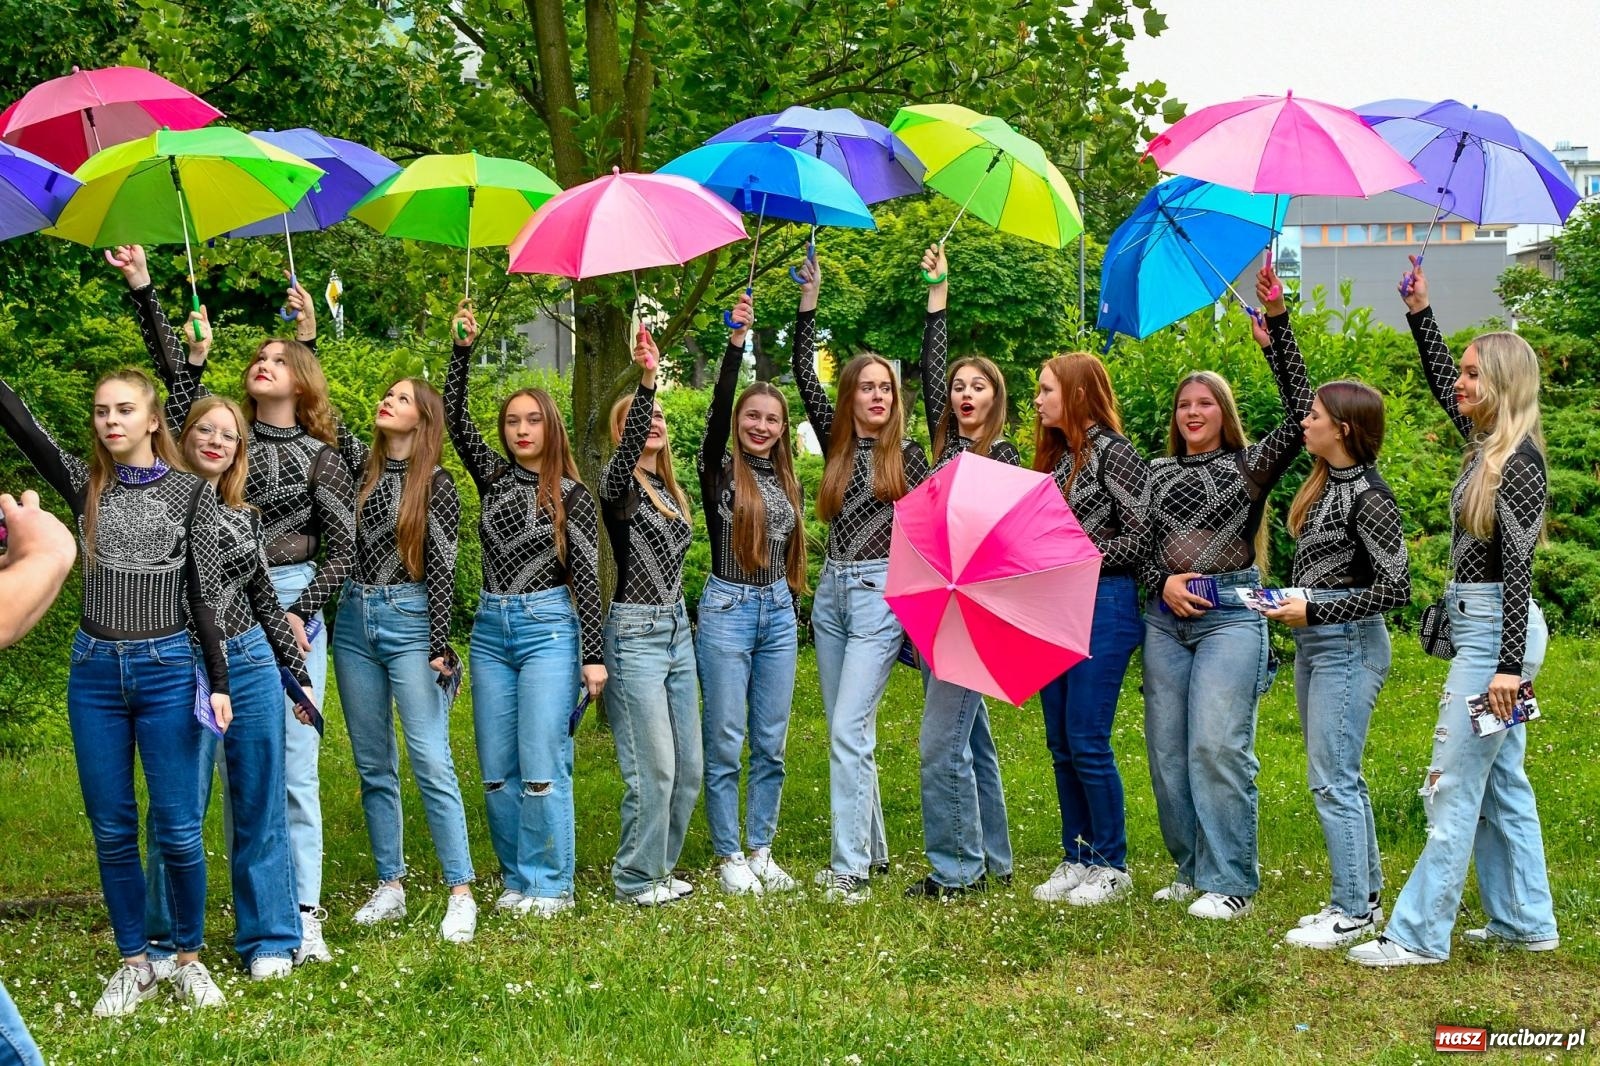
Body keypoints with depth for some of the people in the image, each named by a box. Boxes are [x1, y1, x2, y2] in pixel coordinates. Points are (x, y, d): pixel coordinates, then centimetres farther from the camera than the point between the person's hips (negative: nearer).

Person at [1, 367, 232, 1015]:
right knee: (112, 829, 7)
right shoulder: (85, 483, 6)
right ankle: (134, 964, 20)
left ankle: (190, 958, 16)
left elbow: (205, 591, -1)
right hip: (94, 671, 3)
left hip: (168, 670, -3)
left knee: (177, 828, -1)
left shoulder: (191, 491, 0)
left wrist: (218, 681, -4)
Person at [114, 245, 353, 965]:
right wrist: (142, 289, -4)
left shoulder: (319, 456, 5)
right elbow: (172, 370, 2)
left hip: (292, 611, -2)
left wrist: (299, 614, -8)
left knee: (294, 767, -2)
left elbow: (341, 546, 3)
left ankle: (305, 914, 2)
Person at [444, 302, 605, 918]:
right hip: (491, 628, 5)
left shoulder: (572, 496, -1)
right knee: (496, 770, 6)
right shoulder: (493, 477, 10)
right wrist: (463, 350, -7)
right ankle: (517, 879, 17)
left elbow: (586, 576, -3)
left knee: (541, 765, -7)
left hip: (548, 626, -5)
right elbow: (454, 418, 2)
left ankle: (549, 884, 2)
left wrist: (593, 655, -7)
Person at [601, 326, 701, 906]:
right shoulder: (619, 486, -9)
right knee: (653, 767, -8)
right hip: (635, 634, -8)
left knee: (688, 766, 9)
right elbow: (628, 447, -32)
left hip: (676, 630, 8)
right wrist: (647, 379, -45)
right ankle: (636, 880, 6)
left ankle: (659, 868, 23)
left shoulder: (670, 490, 14)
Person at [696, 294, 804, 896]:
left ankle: (761, 851, 18)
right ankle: (729, 856, 8)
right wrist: (735, 344, -29)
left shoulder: (785, 480, 11)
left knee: (771, 744, 8)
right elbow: (716, 413, -20)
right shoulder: (719, 469, -3)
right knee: (725, 743, 0)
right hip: (728, 609, -5)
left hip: (778, 612, 5)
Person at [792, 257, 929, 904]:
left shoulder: (908, 455, 1)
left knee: (849, 732, -13)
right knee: (846, 733, 11)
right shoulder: (838, 443, 9)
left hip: (881, 592, -6)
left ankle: (851, 867, -11)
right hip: (831, 592, 6)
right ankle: (871, 849, 22)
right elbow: (804, 374, 8)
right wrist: (809, 301, 6)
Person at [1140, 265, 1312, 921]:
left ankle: (1230, 881, -4)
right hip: (1165, 618, 5)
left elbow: (1300, 413, -10)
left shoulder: (1249, 465, 4)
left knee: (1218, 746, -12)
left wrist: (1277, 328, -15)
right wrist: (1163, 583, -7)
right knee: (1167, 749, 5)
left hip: (1230, 615, -5)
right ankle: (1191, 869, 18)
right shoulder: (1160, 472, 15)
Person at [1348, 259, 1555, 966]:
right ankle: (1526, 922, 23)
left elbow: (1517, 564, -20)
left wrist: (1508, 664, -23)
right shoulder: (1487, 443, 9)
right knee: (1502, 783, 14)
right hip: (1480, 626, 10)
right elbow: (1439, 382, 28)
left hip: (1496, 630, -10)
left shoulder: (1519, 462, -16)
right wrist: (1420, 315, 21)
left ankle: (1419, 935, -4)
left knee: (1454, 786, -7)